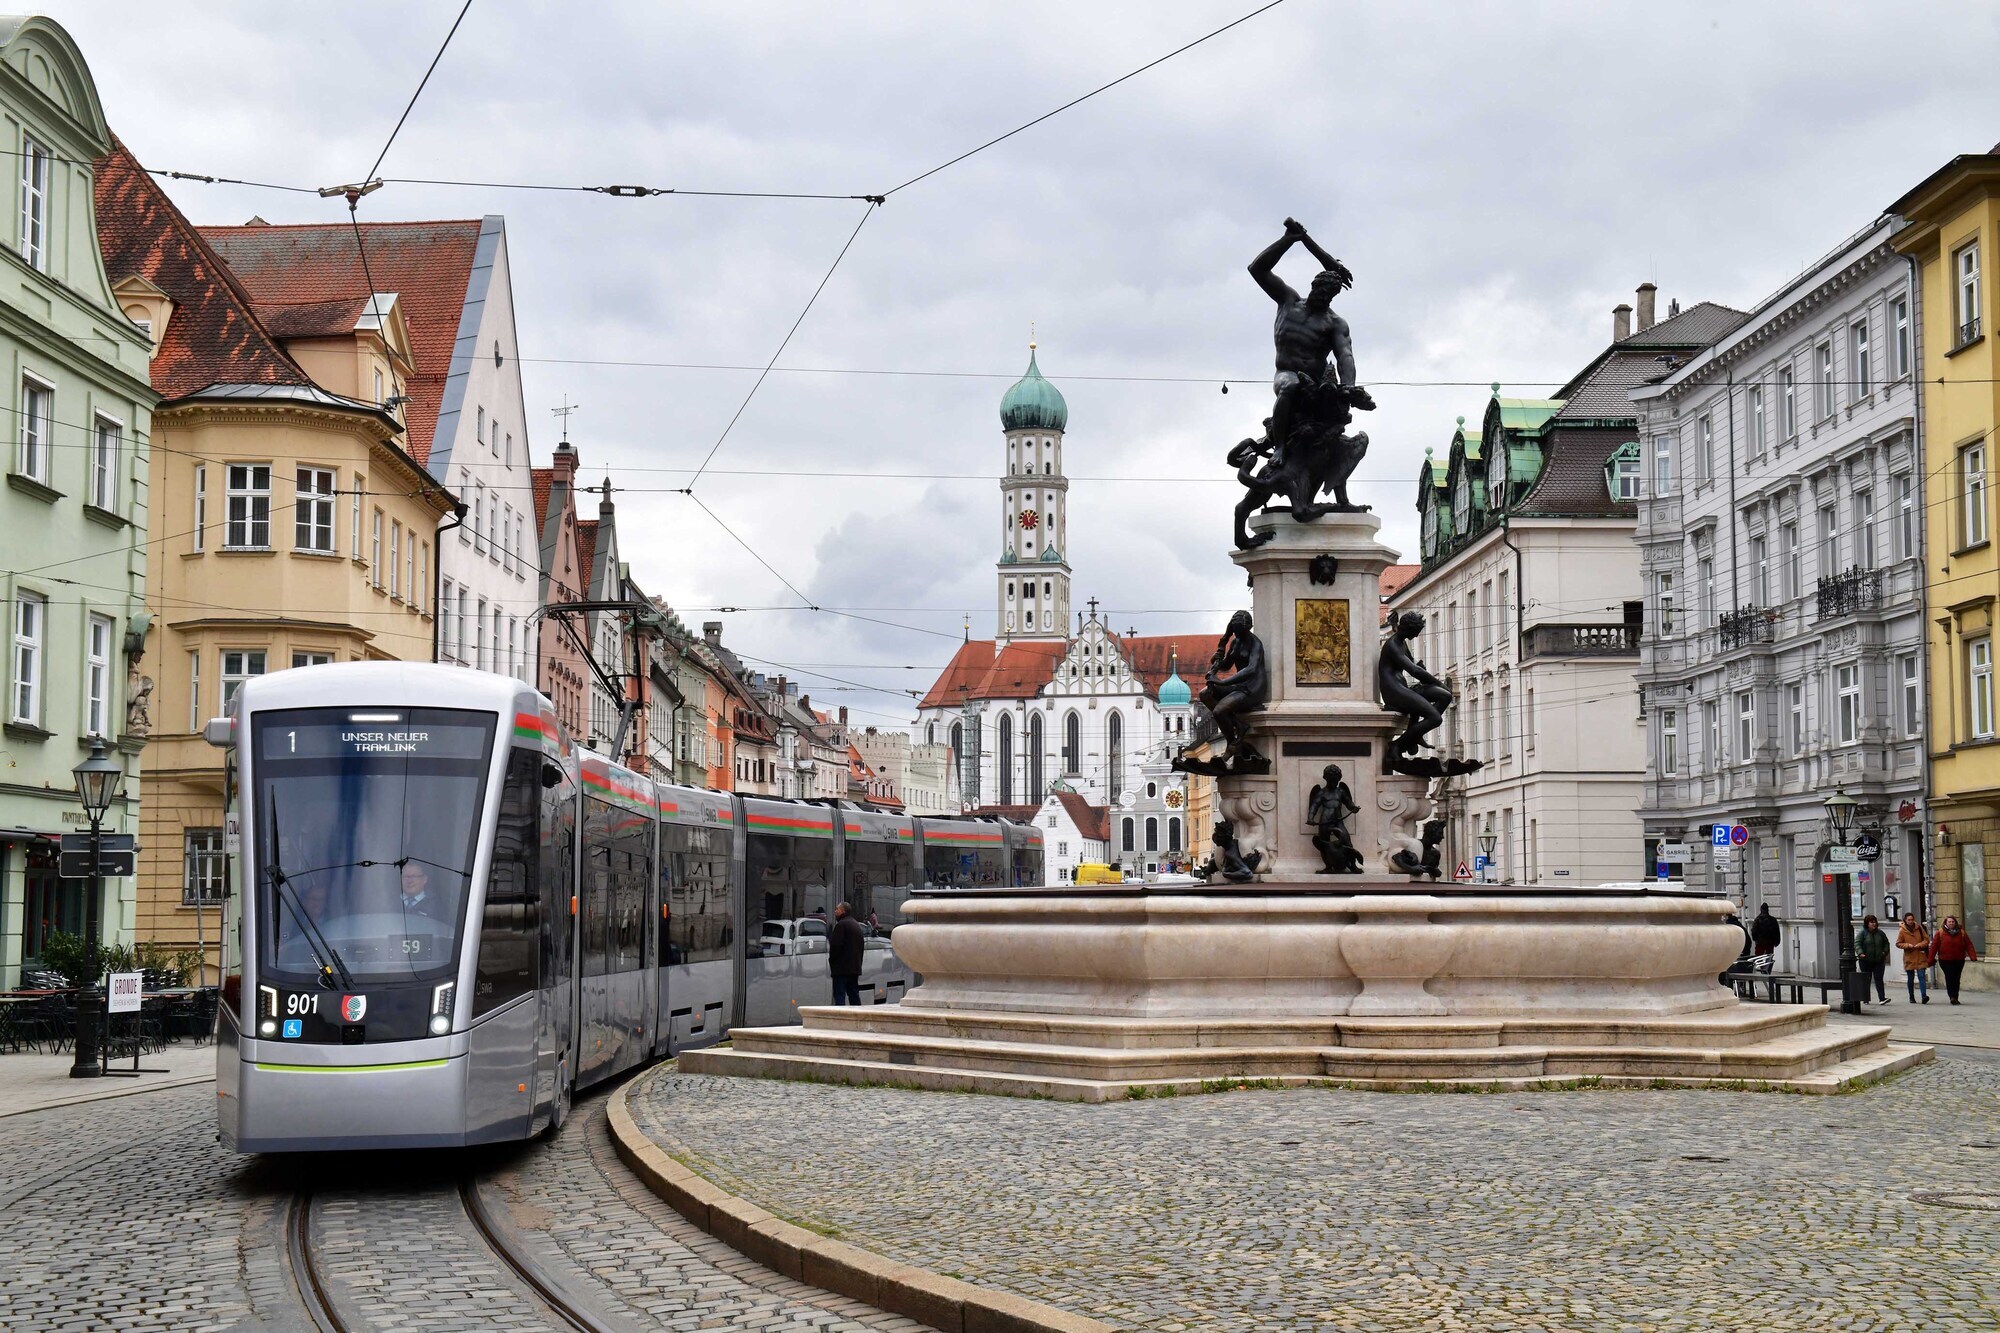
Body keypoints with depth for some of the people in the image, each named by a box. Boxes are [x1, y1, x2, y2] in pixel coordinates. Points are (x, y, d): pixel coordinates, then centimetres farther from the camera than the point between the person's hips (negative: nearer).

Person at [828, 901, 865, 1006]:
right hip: (855, 967, 9)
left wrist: (831, 961, -5)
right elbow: (861, 947, 21)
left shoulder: (841, 924, -12)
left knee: (839, 994, -9)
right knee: (853, 994, 12)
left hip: (842, 967, -9)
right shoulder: (857, 925, 18)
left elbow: (835, 945, -17)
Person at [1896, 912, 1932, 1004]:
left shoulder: (1919, 928, 4)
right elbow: (1898, 944, 2)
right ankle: (1912, 998, 20)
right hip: (1909, 957, 0)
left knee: (1921, 976, -12)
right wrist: (1907, 945, -15)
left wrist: (1920, 945, -12)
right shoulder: (1902, 931, 0)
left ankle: (1924, 996, -20)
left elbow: (1927, 939, 7)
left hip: (1920, 957, 0)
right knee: (1910, 978, 9)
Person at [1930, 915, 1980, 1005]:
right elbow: (1934, 946, -2)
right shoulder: (1940, 933, -1)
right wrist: (1931, 959, -5)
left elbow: (1968, 945, 0)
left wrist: (1973, 956, -11)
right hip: (1945, 961, -2)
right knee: (1949, 978, -11)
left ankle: (1955, 998, 16)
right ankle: (1952, 997, -9)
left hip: (1959, 960, 2)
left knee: (1956, 980, 6)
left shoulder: (1961, 933, 5)